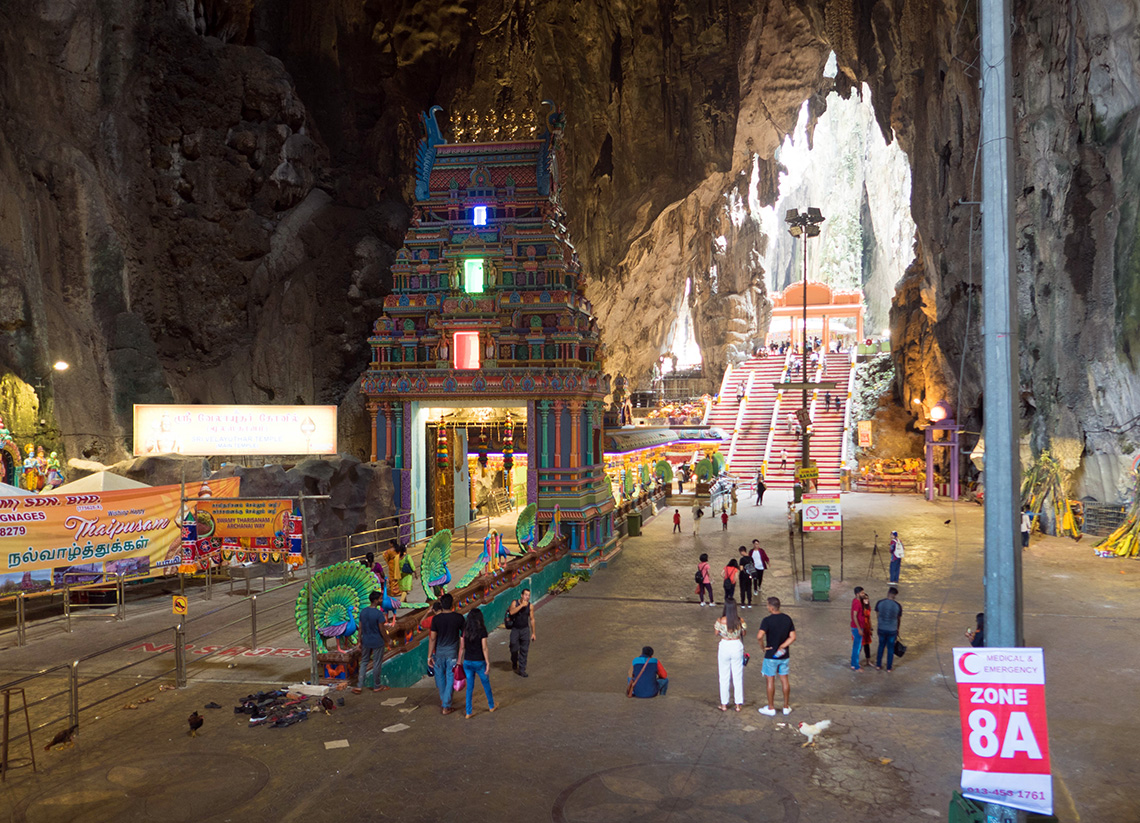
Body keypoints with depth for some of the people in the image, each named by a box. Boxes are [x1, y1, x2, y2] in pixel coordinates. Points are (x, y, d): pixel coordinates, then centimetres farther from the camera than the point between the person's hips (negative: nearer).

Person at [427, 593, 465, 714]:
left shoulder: (436, 619, -9)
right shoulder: (459, 618, -9)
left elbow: (432, 638, -8)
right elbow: (464, 634, 2)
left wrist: (429, 656, -3)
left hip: (439, 652, 1)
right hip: (452, 653, -1)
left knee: (440, 676, 20)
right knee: (450, 679, 6)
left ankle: (443, 699, 37)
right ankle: (446, 707, 7)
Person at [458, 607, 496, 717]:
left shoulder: (464, 631, -2)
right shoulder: (482, 631, -13)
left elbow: (462, 648, 1)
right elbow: (484, 648, -15)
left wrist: (459, 662, 9)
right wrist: (488, 663, -10)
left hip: (467, 662, 3)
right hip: (479, 662, -3)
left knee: (470, 687, 13)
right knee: (486, 684, 17)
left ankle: (468, 712, 14)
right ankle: (491, 706, 34)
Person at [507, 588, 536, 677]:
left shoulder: (530, 606, -3)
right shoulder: (515, 603, -9)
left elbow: (532, 619, 4)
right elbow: (511, 612, -28)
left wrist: (533, 633, 5)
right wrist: (522, 605, -30)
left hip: (525, 630, 1)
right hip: (515, 629, -1)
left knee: (524, 651, 1)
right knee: (514, 649, 4)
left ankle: (521, 670, 8)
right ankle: (514, 663, 36)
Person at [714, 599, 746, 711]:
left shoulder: (720, 620, -15)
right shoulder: (740, 620, -10)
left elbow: (716, 633, -3)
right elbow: (743, 633, 2)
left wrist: (714, 626, 15)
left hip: (724, 646, -1)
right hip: (737, 647, 1)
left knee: (724, 677, 11)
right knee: (738, 676, 12)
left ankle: (724, 704, 18)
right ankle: (738, 704, 18)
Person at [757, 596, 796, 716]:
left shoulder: (767, 620, -18)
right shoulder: (787, 619, 0)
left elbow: (759, 636, -31)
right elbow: (792, 637, 0)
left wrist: (763, 646, -15)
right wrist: (782, 646, -5)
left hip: (771, 656, -5)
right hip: (784, 655, 5)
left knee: (770, 680, 6)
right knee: (784, 680, 14)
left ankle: (771, 708, 14)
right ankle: (786, 707, 23)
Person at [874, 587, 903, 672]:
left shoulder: (879, 603, -11)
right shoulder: (898, 605, -14)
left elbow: (877, 615, 2)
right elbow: (899, 619, -1)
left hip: (881, 629, 2)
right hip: (892, 630, -2)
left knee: (881, 646, 22)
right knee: (890, 648, 15)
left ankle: (878, 665, 31)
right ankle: (889, 667, 26)